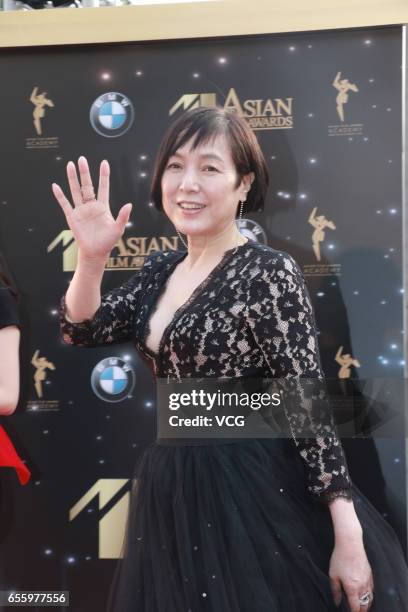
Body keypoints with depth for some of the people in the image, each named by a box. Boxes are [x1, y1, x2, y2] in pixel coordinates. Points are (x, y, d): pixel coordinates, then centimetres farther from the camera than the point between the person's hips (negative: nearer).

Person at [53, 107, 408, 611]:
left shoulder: (267, 272, -15)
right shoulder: (160, 269, 6)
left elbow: (307, 404, -17)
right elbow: (82, 332, 5)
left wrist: (349, 538, -18)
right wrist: (91, 257, -13)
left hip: (253, 493, -7)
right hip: (171, 493, 7)